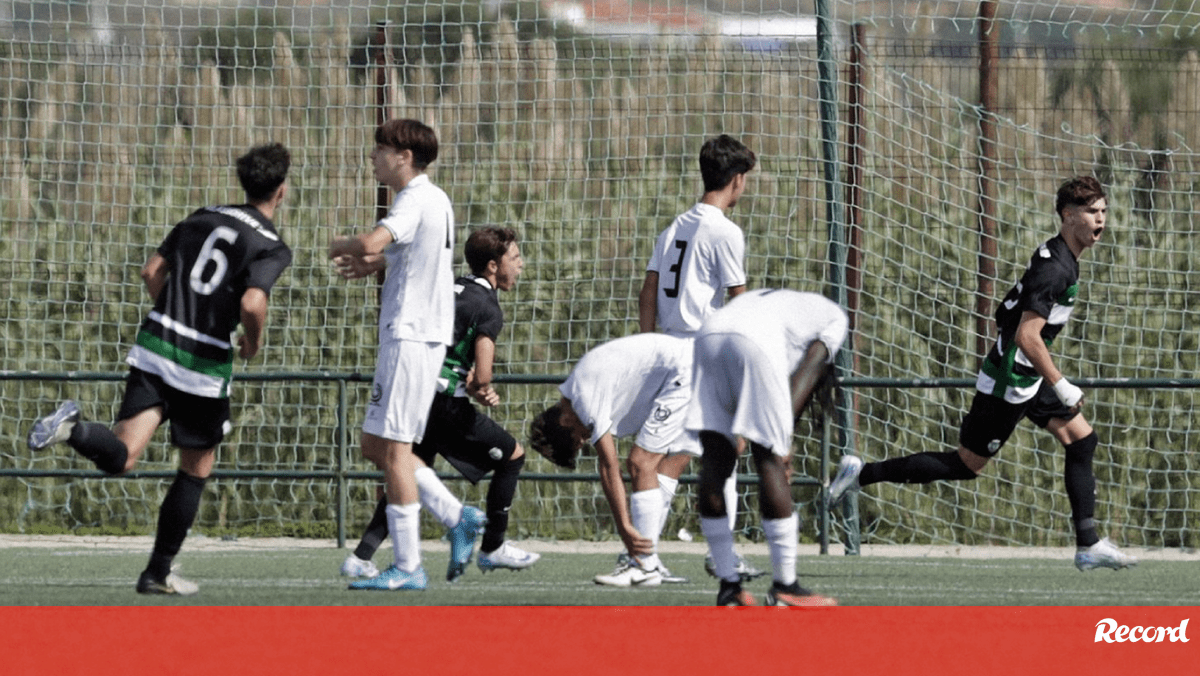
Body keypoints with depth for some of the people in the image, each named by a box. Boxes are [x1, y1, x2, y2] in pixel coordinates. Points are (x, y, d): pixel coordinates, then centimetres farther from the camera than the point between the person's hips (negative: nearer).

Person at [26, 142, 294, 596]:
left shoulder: (203, 219, 13)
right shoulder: (272, 248, -6)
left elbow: (152, 271, 14)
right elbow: (252, 303, -23)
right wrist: (254, 341, -1)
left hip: (155, 349, 4)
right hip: (206, 364, -4)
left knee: (121, 457, -5)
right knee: (196, 470, 16)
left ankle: (74, 428, -36)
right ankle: (158, 572, 19)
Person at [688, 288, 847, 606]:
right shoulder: (835, 318, 27)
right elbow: (808, 370, 10)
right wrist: (784, 437, 2)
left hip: (708, 333, 6)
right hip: (754, 342, -6)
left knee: (716, 462, 8)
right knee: (770, 460, 0)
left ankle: (728, 587, 10)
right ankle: (785, 586, 3)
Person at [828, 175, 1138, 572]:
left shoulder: (1061, 258, 9)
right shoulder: (1055, 268, -23)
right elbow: (1027, 336, -29)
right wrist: (1061, 387, -23)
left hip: (1026, 377, 10)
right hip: (1006, 385, -10)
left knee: (1082, 440, 4)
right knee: (966, 465, -1)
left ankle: (1088, 546, 5)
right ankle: (861, 474, 7)